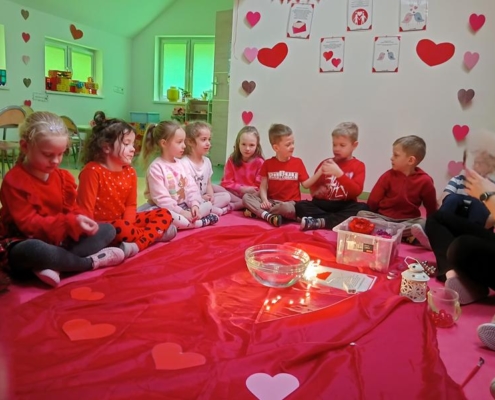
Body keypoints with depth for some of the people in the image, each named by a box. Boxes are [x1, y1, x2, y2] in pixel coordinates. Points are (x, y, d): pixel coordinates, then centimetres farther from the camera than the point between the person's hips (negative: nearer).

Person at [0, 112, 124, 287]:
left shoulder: (63, 176, 5)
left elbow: (71, 209, 5)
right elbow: (28, 223, -21)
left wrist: (79, 220, -20)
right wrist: (70, 222, -32)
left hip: (60, 238, 7)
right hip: (25, 243, -7)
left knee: (108, 230, -5)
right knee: (35, 250, -44)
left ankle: (53, 265, -25)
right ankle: (91, 262, -18)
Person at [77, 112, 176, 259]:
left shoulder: (130, 172, 3)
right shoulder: (92, 171, -17)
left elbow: (131, 205, 3)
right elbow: (86, 209, -18)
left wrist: (127, 227, -16)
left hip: (123, 221, 8)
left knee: (164, 214, -2)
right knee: (121, 228, -41)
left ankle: (137, 244, -25)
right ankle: (155, 233, -14)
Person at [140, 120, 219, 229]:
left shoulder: (180, 164, 8)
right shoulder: (156, 168, -16)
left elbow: (191, 187, 4)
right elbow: (161, 198, -21)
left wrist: (194, 204, -14)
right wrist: (182, 212, -23)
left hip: (184, 206, 7)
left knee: (208, 204, -1)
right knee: (166, 216, -39)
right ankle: (201, 222, -24)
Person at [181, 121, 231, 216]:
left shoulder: (207, 161, 7)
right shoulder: (185, 163, -18)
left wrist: (210, 196, -8)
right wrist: (201, 198, -22)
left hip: (204, 198, 8)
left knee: (226, 196, -3)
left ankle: (207, 209, -17)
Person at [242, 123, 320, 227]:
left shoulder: (298, 162, 2)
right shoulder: (268, 163, 3)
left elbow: (306, 184, 1)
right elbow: (263, 186, 1)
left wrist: (320, 172, -10)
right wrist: (264, 200, -17)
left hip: (289, 203, -2)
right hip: (271, 201, 2)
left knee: (287, 208, -39)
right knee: (246, 197, -18)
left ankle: (257, 211, -21)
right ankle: (269, 216, -34)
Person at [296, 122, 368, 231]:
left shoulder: (358, 166, 3)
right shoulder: (326, 163, 11)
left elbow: (356, 191, -12)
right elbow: (313, 188, 16)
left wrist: (339, 173, -22)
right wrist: (316, 192, -9)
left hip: (344, 206, -2)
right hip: (323, 204, 2)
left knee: (362, 208, -32)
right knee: (300, 206, -21)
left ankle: (320, 222, -34)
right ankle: (339, 220, -28)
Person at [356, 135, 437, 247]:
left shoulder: (424, 181, -6)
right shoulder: (388, 176, -4)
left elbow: (431, 209, 3)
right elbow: (372, 202, -1)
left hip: (408, 220, -2)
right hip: (383, 218, 2)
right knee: (362, 214, -26)